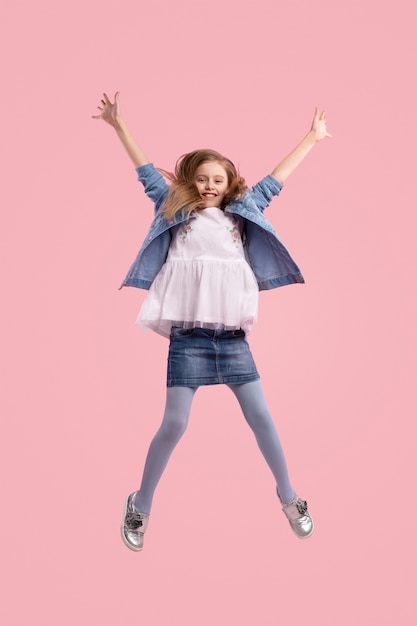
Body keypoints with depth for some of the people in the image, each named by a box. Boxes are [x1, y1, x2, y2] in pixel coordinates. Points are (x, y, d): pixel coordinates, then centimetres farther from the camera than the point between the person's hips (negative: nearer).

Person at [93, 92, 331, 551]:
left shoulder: (242, 212, 16)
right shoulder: (176, 209, 11)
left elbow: (275, 180, 23)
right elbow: (147, 171, 15)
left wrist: (313, 137, 32)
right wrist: (119, 126, 16)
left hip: (232, 336, 2)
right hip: (188, 335, -2)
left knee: (261, 417, 5)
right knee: (174, 423, -3)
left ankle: (289, 497, 25)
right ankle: (141, 505, 18)